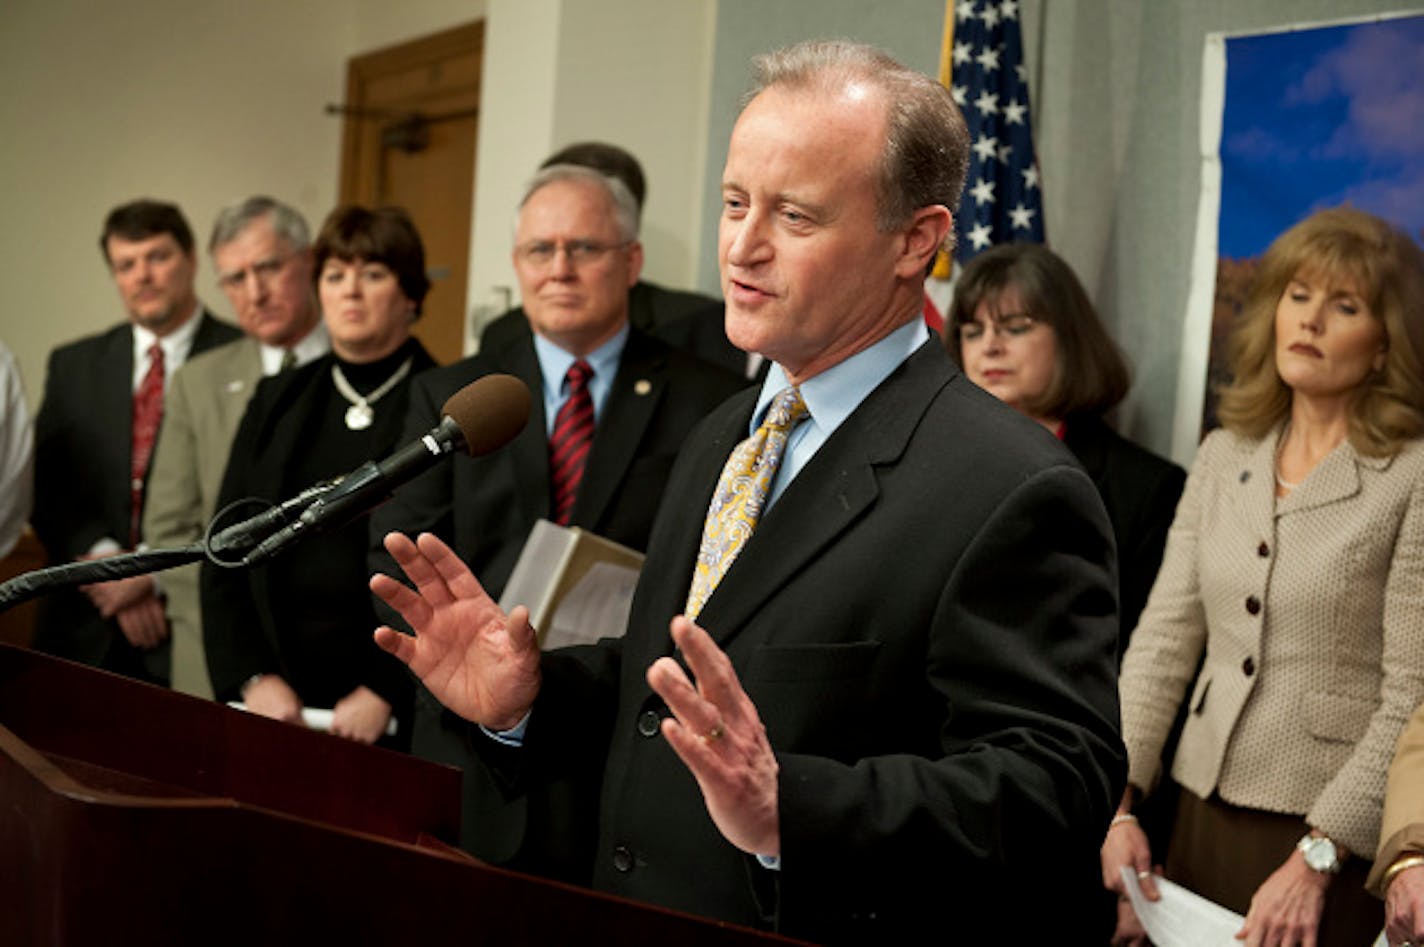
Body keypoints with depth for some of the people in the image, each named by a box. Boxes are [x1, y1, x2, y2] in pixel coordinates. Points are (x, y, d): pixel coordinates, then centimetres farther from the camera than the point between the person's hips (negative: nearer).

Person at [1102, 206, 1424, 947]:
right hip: (1206, 817, 5)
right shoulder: (1224, 456, 8)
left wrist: (1317, 859, -16)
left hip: (1338, 837, -5)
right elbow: (1162, 638, 5)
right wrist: (1121, 803, -4)